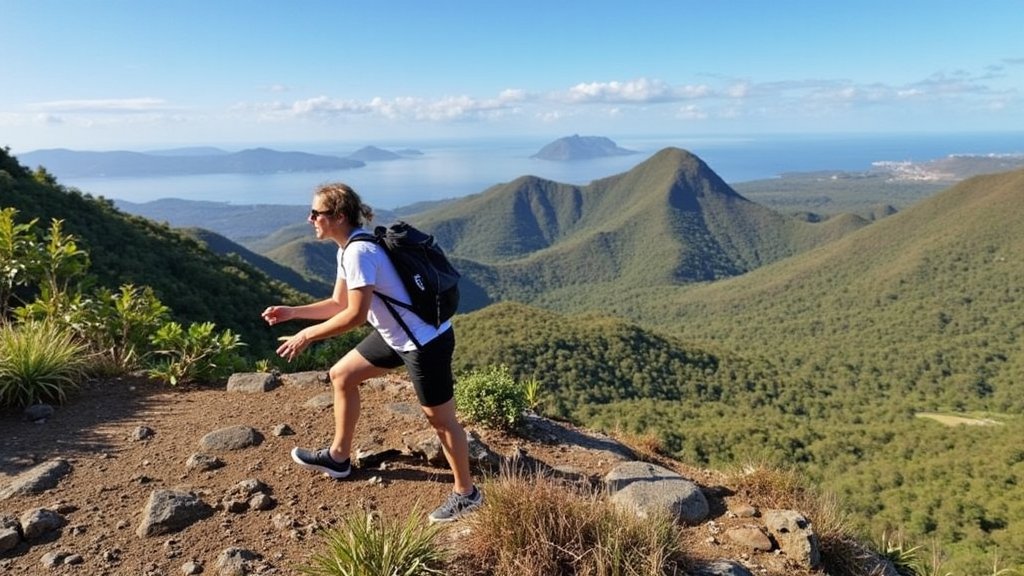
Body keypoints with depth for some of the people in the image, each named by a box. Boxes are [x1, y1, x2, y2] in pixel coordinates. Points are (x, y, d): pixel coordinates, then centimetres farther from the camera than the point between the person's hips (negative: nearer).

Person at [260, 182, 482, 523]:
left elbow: (355, 315, -25)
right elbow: (339, 303, 15)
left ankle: (466, 493, 21)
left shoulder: (358, 252, -23)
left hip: (426, 341, -10)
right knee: (342, 375, 18)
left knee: (440, 420, 2)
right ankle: (339, 457, 33)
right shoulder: (349, 249, 7)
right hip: (397, 336, 10)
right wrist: (291, 312, 10)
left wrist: (306, 336, -15)